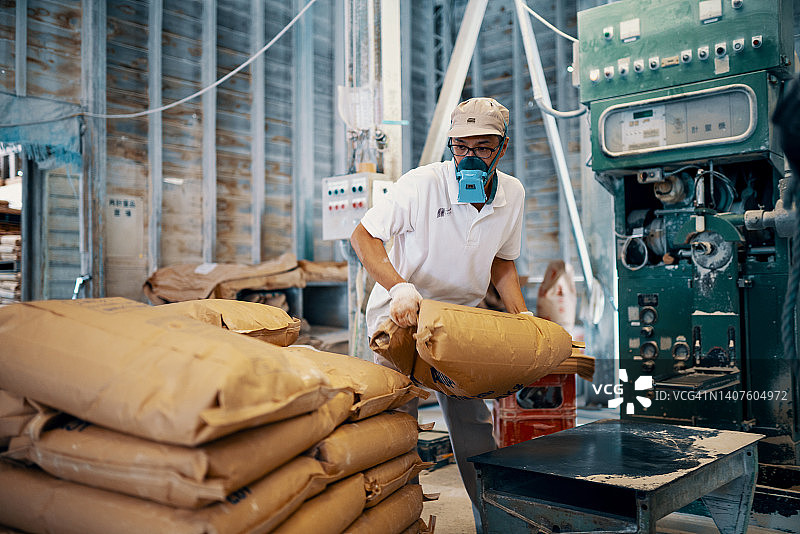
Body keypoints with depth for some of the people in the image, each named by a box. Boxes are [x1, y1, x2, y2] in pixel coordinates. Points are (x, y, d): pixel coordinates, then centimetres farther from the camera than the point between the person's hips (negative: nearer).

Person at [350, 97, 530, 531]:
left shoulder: (512, 194, -6)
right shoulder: (421, 184, -23)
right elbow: (363, 237, -18)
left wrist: (523, 318, -6)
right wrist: (399, 287, -34)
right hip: (401, 316, -4)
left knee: (474, 423, 11)